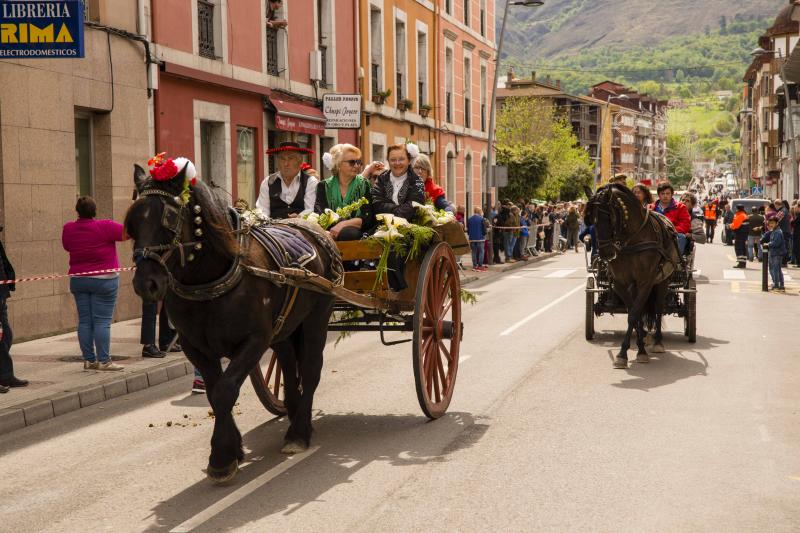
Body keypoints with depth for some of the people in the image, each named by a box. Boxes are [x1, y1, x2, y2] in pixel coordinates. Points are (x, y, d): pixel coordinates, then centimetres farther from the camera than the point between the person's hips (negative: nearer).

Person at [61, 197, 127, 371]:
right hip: (104, 279, -5)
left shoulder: (68, 229, 1)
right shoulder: (105, 227, -15)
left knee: (84, 321, 8)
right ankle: (103, 361, -5)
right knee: (102, 322, -3)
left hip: (78, 280, 5)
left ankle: (89, 360, 9)